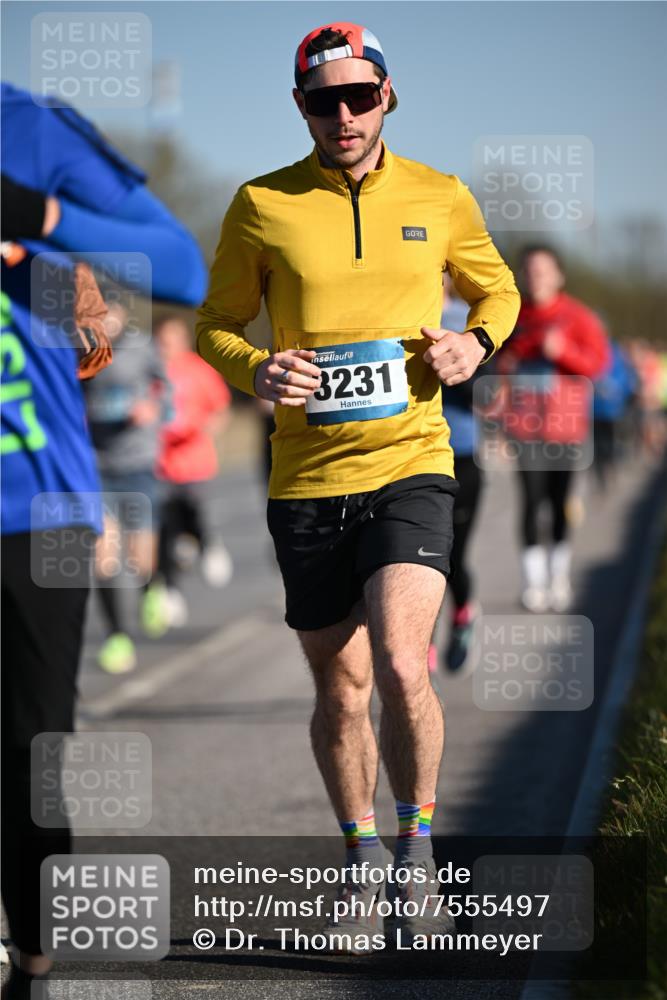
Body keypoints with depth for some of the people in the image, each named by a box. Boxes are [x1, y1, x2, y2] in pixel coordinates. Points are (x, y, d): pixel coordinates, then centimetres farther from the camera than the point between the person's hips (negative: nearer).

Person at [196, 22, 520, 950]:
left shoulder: (441, 198, 4)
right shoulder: (261, 205, 1)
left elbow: (498, 288, 20)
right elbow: (217, 323, 11)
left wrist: (476, 342, -2)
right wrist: (254, 370, -10)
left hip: (411, 465, -1)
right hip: (306, 481, 1)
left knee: (400, 665, -20)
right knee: (340, 689, 9)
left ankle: (417, 846, 2)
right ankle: (360, 857, 31)